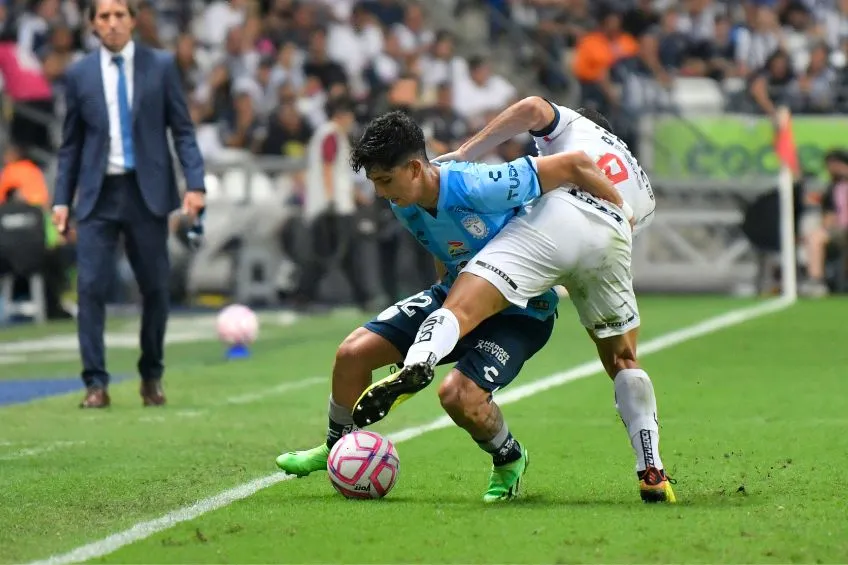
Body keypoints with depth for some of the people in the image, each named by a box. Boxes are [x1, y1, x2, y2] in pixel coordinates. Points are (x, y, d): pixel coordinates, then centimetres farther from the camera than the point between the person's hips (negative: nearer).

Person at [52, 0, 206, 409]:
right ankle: (96, 383, -5)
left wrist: (194, 183, -9)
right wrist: (61, 199, 3)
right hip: (98, 195, 0)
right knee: (90, 286, -9)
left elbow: (182, 129, 2)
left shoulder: (161, 66, 2)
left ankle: (151, 378, 21)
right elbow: (70, 144, 10)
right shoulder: (80, 75, 6)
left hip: (147, 192, 0)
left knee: (155, 288, 5)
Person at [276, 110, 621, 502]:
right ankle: (338, 449, 24)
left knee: (458, 394, -29)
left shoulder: (479, 188, -34)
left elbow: (575, 165, -28)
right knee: (353, 352, -1)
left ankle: (509, 460, 3)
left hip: (521, 309, -7)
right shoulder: (404, 206, -8)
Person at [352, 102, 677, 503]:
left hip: (555, 217, -4)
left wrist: (464, 152, 13)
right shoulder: (643, 188, 42)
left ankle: (416, 365, -49)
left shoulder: (576, 124, 31)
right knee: (622, 361, 24)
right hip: (612, 241, 4)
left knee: (460, 307, -16)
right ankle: (652, 472, 12)